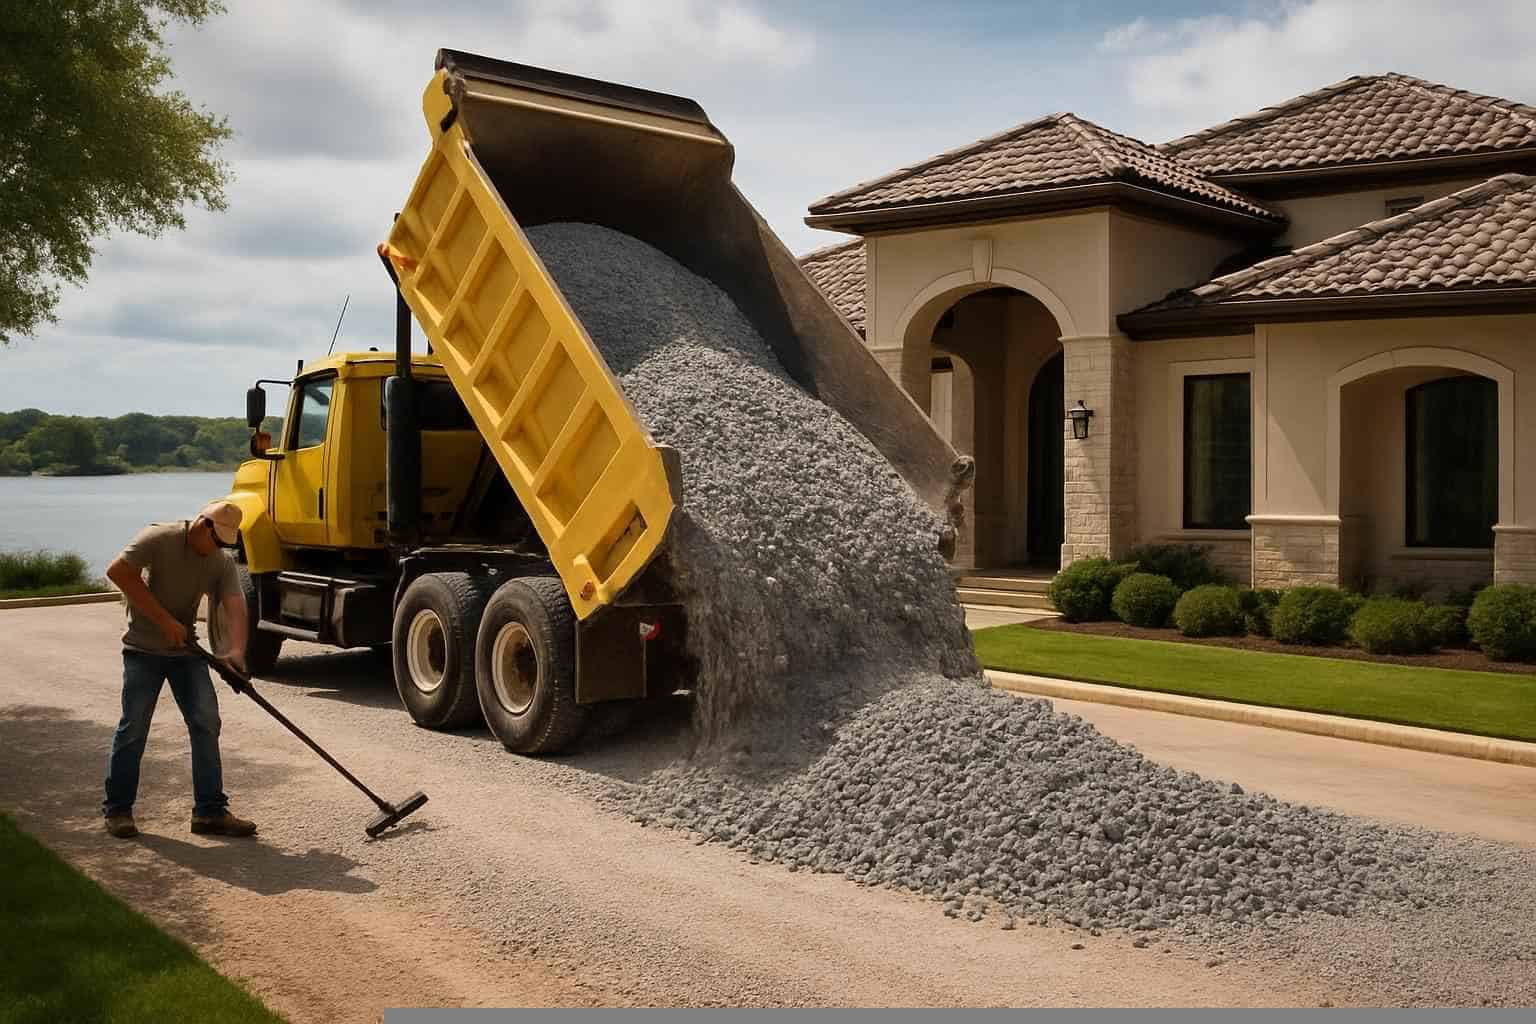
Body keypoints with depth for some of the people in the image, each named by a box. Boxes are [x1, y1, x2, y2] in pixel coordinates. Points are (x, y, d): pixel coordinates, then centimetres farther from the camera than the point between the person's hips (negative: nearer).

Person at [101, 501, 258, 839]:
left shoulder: (222, 563, -4)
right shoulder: (159, 538, -17)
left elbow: (235, 607, -17)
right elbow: (118, 571, -25)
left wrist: (236, 650, -37)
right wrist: (165, 620, -24)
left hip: (186, 650, 4)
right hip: (144, 649, -4)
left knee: (206, 723, -3)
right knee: (133, 728, -2)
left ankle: (210, 811, 2)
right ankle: (117, 808, 14)